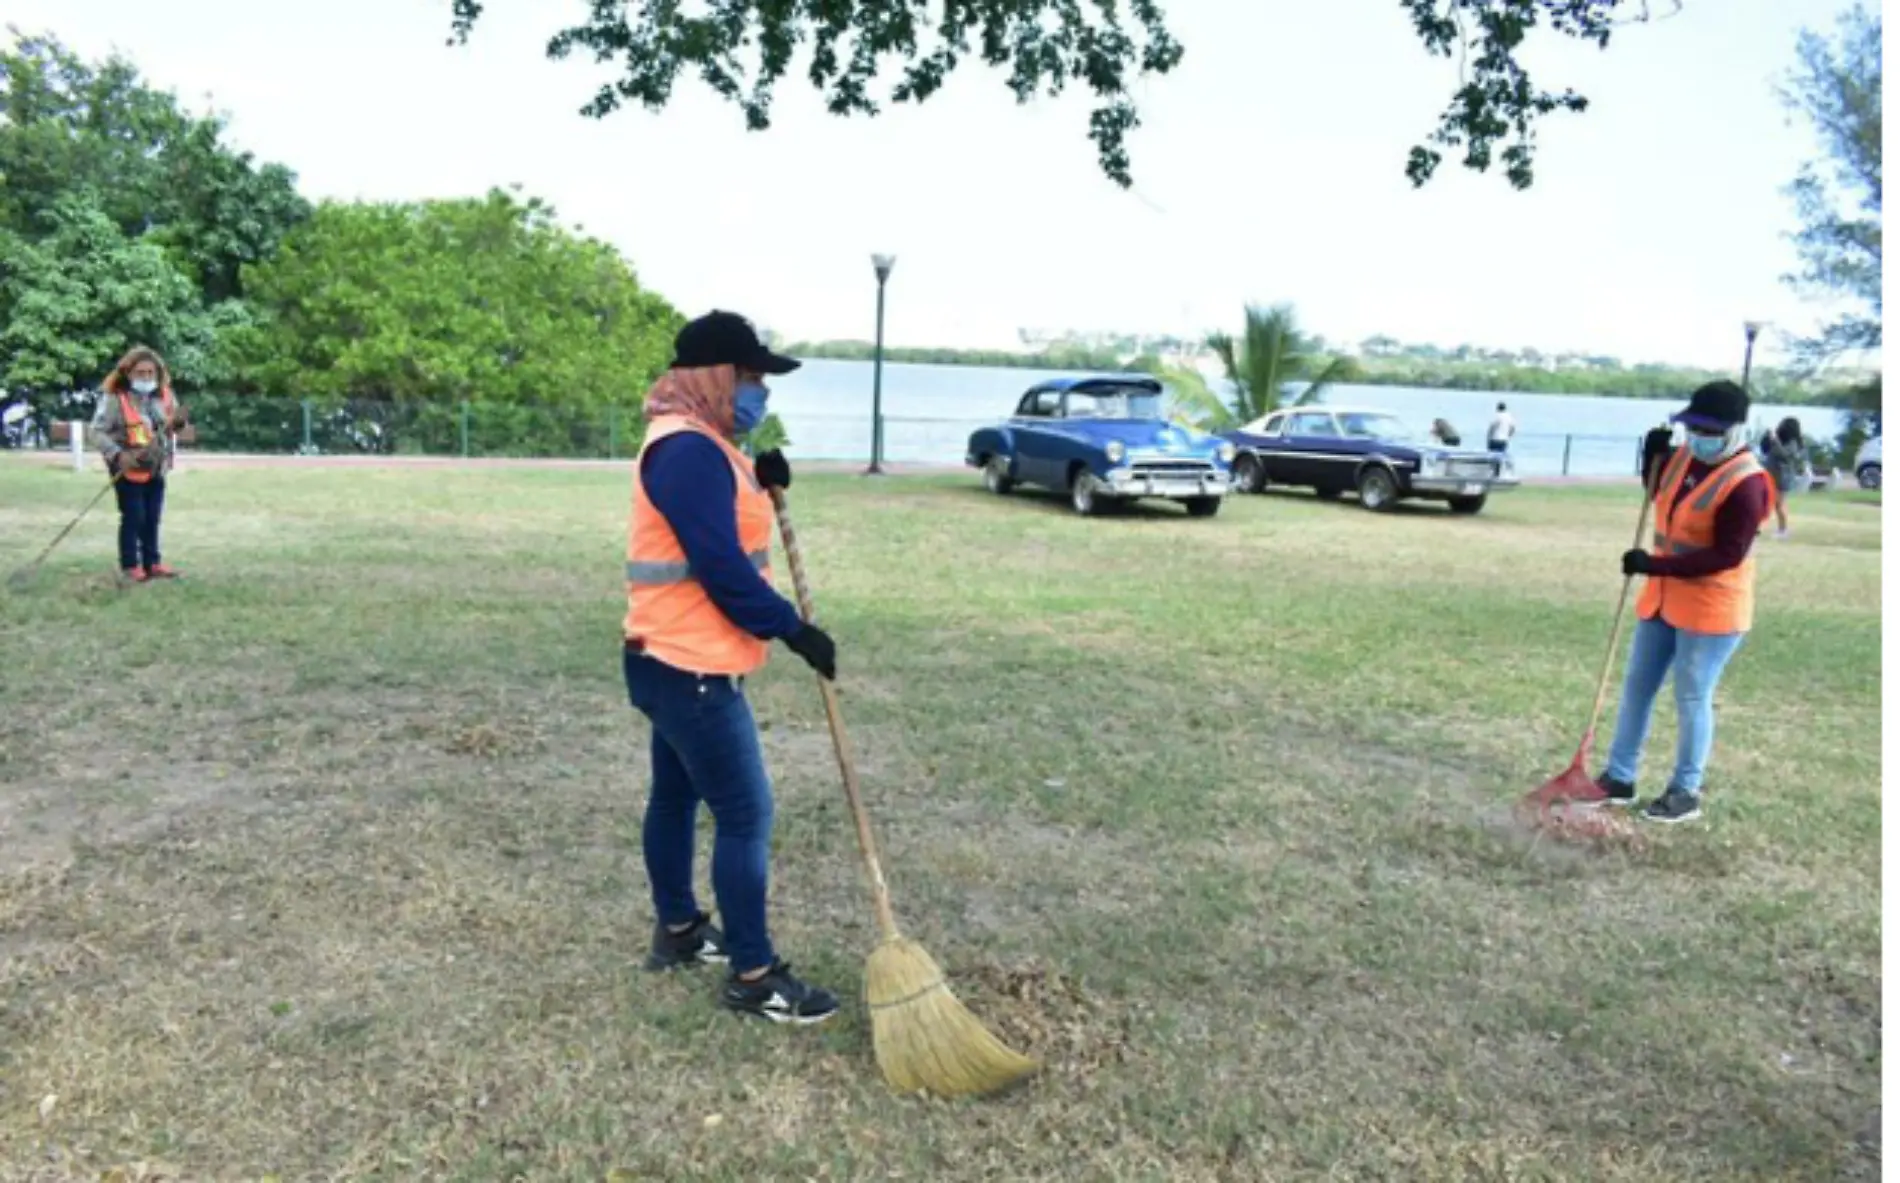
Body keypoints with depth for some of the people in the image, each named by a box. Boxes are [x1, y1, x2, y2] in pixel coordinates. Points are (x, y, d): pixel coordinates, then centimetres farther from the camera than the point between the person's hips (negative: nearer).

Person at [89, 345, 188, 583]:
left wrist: (178, 422, -10)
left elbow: (173, 426, 15)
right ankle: (130, 565, 9)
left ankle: (153, 562, 21)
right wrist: (118, 455, -27)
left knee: (152, 518, 12)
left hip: (156, 468, 5)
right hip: (128, 470, -5)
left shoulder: (164, 395, 2)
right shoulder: (114, 397, -15)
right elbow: (98, 432, -15)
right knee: (133, 518, -2)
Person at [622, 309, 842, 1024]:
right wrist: (793, 630, -16)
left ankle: (677, 929, 36)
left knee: (676, 796, 20)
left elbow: (721, 530, 18)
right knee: (746, 815, -5)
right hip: (691, 668, -11)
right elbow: (722, 569, -25)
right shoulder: (688, 449, -21)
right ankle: (753, 976, 4)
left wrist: (759, 484, 2)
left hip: (675, 661, 11)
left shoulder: (696, 444, 14)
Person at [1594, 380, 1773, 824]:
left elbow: (1727, 555, -25)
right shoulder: (1683, 457, 3)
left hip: (1711, 610, -8)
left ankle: (1686, 792, 17)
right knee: (1637, 687, 12)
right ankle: (1619, 778, 23)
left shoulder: (1746, 483, -21)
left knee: (1692, 699, 2)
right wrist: (1654, 457, 3)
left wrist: (1656, 565, -27)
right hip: (1663, 599, 8)